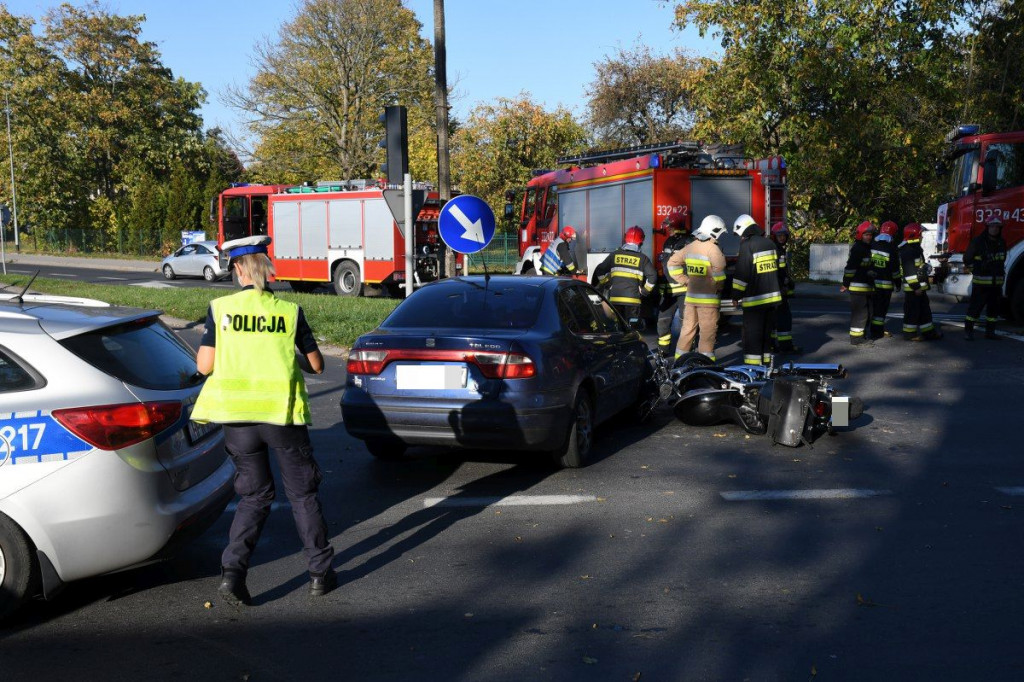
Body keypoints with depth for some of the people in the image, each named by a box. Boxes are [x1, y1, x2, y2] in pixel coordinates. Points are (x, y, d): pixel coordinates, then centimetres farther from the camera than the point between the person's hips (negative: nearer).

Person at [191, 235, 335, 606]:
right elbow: (316, 365, 1)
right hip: (283, 413, -1)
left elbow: (205, 366, -4)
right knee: (303, 494, 13)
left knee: (254, 496, 15)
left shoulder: (220, 309, -2)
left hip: (237, 417, 1)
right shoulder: (289, 311, -3)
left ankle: (233, 572, 2)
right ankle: (320, 572, 18)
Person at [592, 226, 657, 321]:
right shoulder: (642, 258, 1)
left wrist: (605, 284, 14)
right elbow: (652, 276, -6)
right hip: (633, 299, -2)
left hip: (615, 298, 2)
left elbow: (599, 271, 5)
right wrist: (644, 291, 5)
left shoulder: (615, 255, 6)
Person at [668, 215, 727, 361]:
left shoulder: (690, 247, 10)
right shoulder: (712, 248, -12)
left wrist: (683, 280, 14)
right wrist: (719, 287, -9)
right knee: (708, 332, -1)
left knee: (688, 329, 14)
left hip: (690, 296, 7)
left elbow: (672, 262, 16)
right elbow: (719, 270, -25)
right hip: (708, 297, -7)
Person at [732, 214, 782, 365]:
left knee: (752, 335, -4)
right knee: (767, 333, 16)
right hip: (772, 296, 7)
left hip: (754, 298, -7)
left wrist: (736, 295, -7)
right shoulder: (769, 244, 10)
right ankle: (766, 362, 22)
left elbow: (741, 275, -15)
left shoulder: (746, 246, -14)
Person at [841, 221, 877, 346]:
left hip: (867, 286, 10)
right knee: (860, 312, -8)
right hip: (858, 286, -10)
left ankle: (862, 335, 27)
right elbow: (850, 267, -18)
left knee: (868, 312, 16)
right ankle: (856, 338, -4)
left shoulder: (868, 248, 19)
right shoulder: (857, 248, -14)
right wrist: (846, 284, -19)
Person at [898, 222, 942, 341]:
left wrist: (924, 283, 24)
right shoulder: (907, 251, -19)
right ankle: (910, 334, 4)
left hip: (919, 286, 11)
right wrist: (916, 287, -23)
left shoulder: (916, 249, 15)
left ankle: (928, 332, 20)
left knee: (924, 309, 14)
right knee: (912, 310, -3)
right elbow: (909, 271, -24)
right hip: (912, 288, -11)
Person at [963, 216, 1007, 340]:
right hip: (981, 282, -6)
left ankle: (990, 331, 19)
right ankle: (968, 331, 4)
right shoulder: (978, 241, -8)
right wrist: (974, 270, 5)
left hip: (996, 282, 6)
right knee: (975, 306, -3)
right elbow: (967, 259, 0)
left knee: (993, 308, 11)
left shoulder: (1002, 243, 9)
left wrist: (1001, 274, 20)